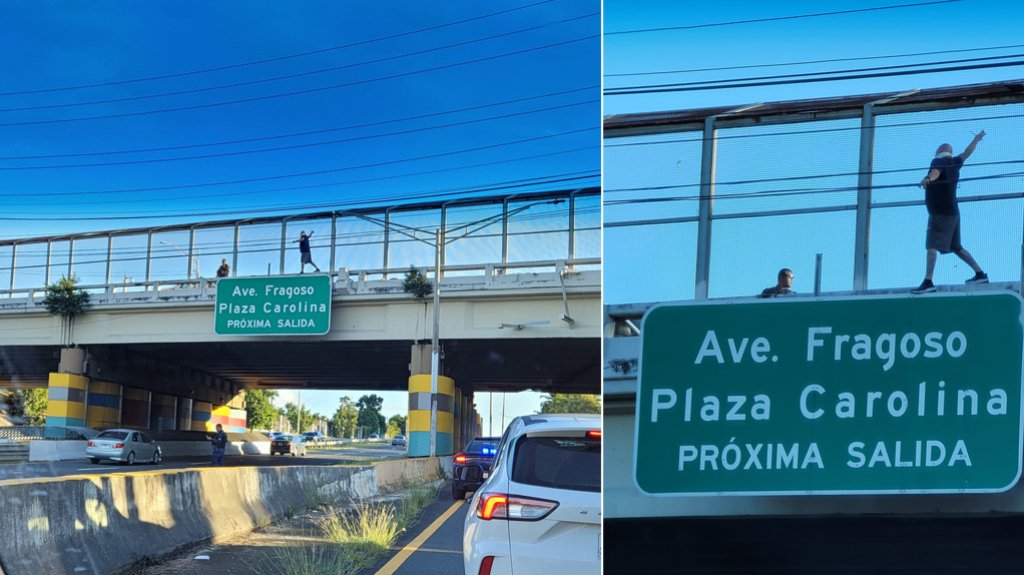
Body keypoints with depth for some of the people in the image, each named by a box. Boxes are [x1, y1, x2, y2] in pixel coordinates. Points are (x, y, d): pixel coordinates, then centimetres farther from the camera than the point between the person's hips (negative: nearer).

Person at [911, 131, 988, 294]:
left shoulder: (938, 161, -7)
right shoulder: (955, 162, 14)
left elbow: (936, 172, -30)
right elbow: (967, 152, 32)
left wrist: (927, 179, -52)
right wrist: (977, 139, 50)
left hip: (940, 213, -9)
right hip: (952, 212, 9)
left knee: (931, 246, -17)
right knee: (956, 247, 17)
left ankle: (928, 282, -27)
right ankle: (980, 274, 22)